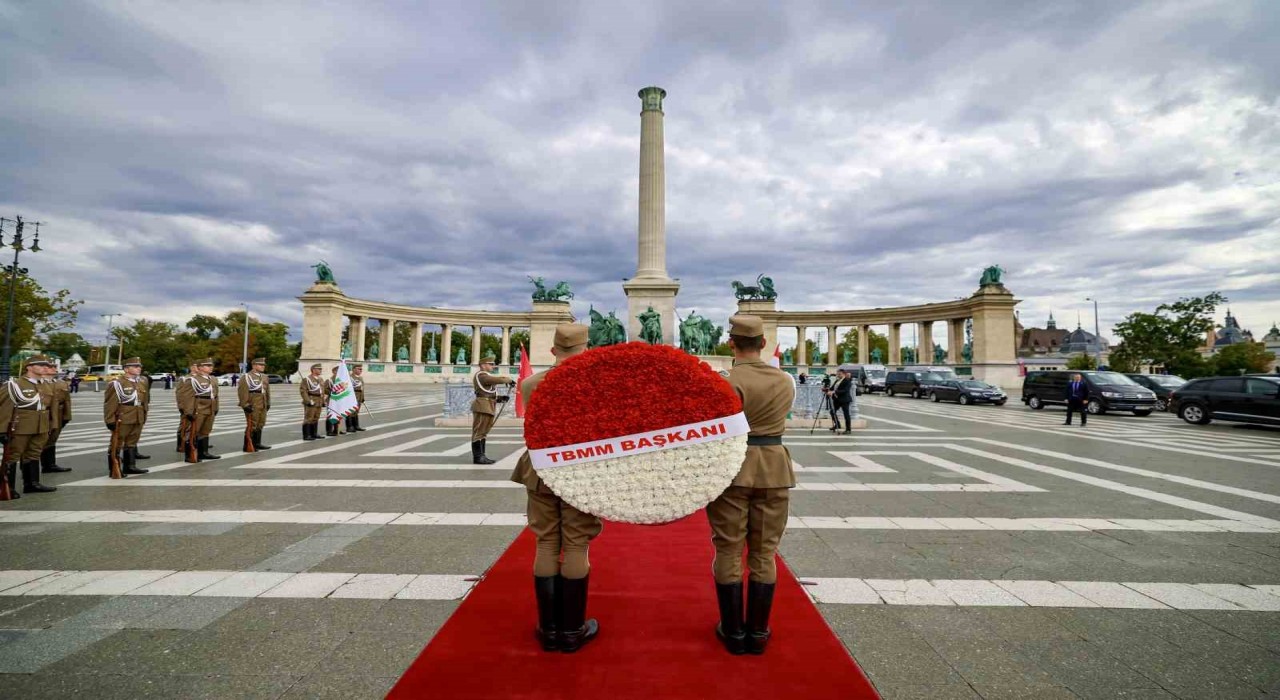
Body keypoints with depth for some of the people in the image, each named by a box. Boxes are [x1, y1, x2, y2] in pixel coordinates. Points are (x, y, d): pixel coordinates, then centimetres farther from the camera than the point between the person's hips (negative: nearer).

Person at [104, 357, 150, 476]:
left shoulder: (142, 383, 12)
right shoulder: (116, 383, -9)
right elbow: (109, 403, -11)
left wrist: (144, 417, 17)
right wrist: (110, 421, -13)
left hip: (138, 420, 7)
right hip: (122, 420, -7)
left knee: (132, 443, 14)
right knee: (117, 445, 3)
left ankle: (130, 466, 22)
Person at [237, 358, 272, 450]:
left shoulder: (264, 377, 14)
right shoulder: (246, 377, -9)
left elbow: (267, 390, 20)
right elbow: (242, 392, -15)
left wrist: (268, 403, 17)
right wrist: (245, 405, -18)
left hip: (262, 406, 7)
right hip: (252, 406, -7)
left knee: (260, 425, 12)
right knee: (252, 426, -3)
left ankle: (257, 443, 22)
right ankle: (248, 446, 5)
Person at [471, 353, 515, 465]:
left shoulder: (486, 376, 23)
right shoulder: (482, 375, -11)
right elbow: (499, 380, -21)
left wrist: (499, 398, 11)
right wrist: (510, 380, -3)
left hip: (487, 407, 11)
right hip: (483, 407, -11)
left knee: (482, 433, 13)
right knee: (479, 432, -7)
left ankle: (481, 456, 19)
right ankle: (477, 457, -5)